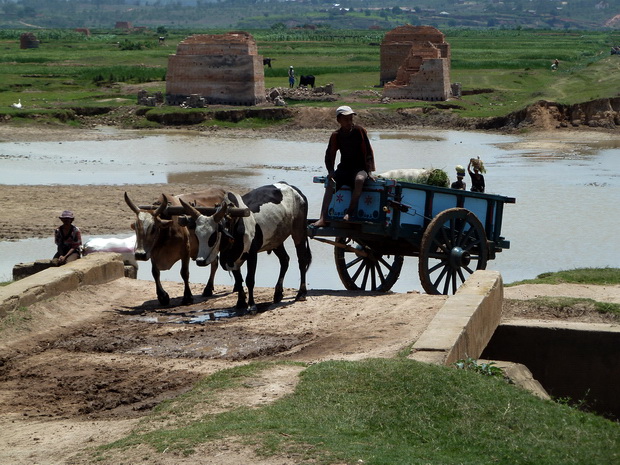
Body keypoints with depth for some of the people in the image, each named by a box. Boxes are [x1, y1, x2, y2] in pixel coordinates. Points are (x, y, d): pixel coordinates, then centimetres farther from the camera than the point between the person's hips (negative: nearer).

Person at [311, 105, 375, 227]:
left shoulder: (360, 131, -4)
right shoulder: (336, 135, 3)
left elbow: (368, 152, -4)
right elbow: (329, 155, 8)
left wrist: (369, 172, -10)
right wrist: (331, 172, -8)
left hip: (360, 168, -3)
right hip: (344, 168, 3)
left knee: (359, 179, -38)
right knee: (331, 183, -26)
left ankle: (350, 212, -32)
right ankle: (323, 218, -35)